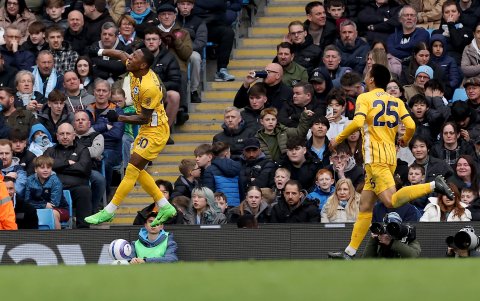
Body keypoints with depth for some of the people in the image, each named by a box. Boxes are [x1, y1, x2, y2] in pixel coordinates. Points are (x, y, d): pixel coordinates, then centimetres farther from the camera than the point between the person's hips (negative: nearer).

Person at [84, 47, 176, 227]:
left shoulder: (149, 87, -29)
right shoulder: (136, 71, -4)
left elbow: (144, 118, -23)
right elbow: (121, 55, 17)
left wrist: (119, 118, -22)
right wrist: (100, 52, 10)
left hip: (155, 131, -10)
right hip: (147, 129, 10)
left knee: (132, 170, -10)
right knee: (137, 170, 12)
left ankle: (109, 212, -9)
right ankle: (165, 207, 17)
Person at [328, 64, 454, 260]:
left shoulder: (365, 98, -2)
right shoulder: (396, 101, 14)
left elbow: (358, 122, -19)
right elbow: (411, 125, 5)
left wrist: (338, 139, -5)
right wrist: (405, 140, 27)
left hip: (375, 157, -8)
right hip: (390, 156, 8)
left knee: (391, 200, -20)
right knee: (365, 206, 10)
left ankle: (433, 185, -30)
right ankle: (349, 253, 10)